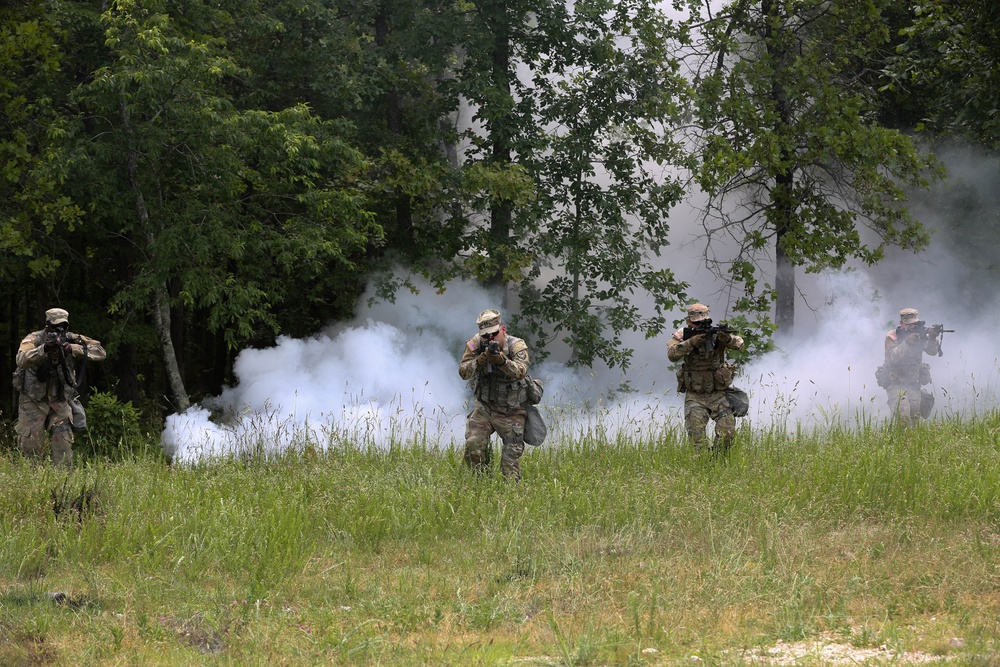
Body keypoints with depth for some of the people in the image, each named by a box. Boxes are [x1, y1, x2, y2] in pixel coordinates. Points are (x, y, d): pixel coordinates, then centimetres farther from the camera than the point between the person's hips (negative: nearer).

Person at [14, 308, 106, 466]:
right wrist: (44, 348, -48)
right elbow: (22, 361, -33)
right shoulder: (34, 339, -14)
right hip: (33, 401, -3)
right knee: (31, 447, -5)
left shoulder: (71, 339, -5)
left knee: (63, 441, -9)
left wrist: (74, 349, -28)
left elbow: (100, 352, -14)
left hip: (60, 402, 3)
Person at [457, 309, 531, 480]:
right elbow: (463, 372, -17)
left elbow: (520, 372, -35)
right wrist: (481, 359, -34)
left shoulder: (517, 346, -18)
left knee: (511, 458, -3)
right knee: (473, 446, -12)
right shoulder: (475, 344, -10)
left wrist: (501, 360, -52)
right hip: (484, 408, 2)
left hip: (510, 413, -2)